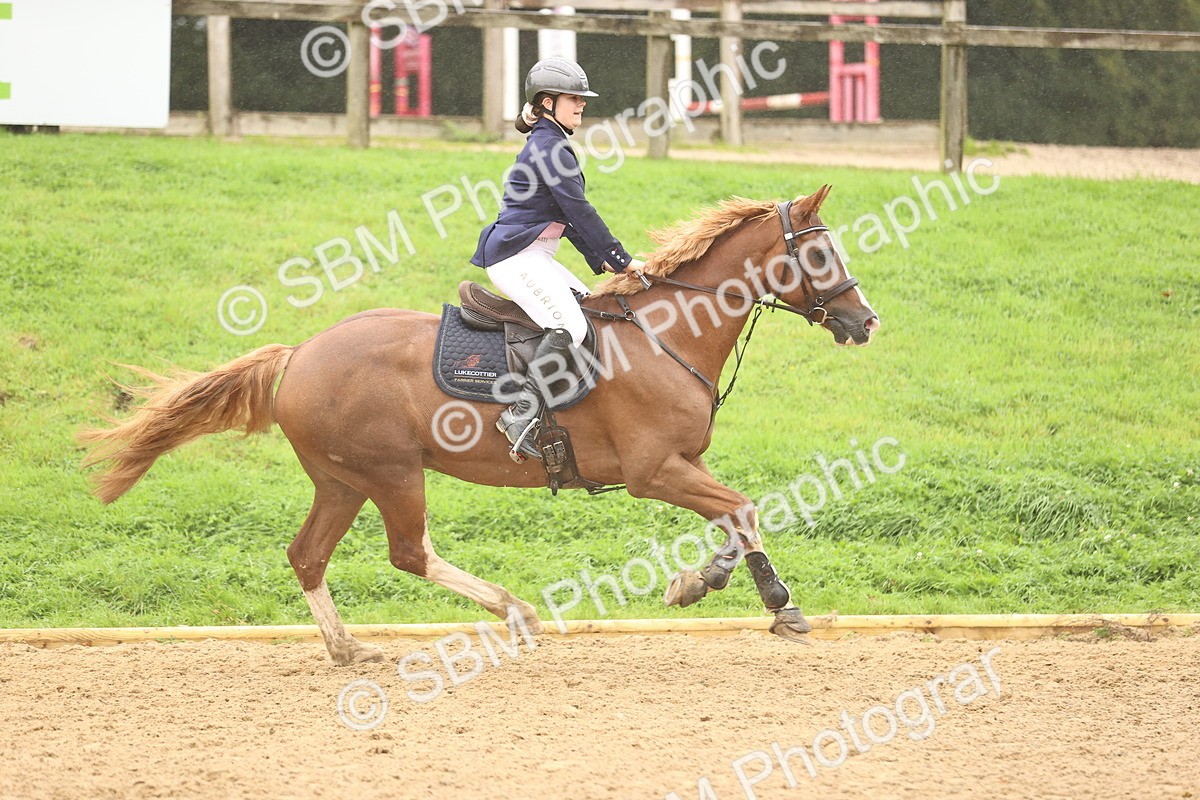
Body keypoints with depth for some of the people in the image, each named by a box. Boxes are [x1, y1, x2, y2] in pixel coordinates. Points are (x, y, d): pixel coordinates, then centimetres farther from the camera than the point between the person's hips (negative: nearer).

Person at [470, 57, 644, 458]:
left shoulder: (548, 145, 21)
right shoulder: (550, 147, -12)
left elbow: (569, 216, 23)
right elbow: (580, 212, -16)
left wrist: (603, 261, 15)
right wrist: (621, 260, -12)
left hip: (532, 258, 11)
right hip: (516, 257, -11)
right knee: (570, 325, -26)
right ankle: (522, 414, -33)